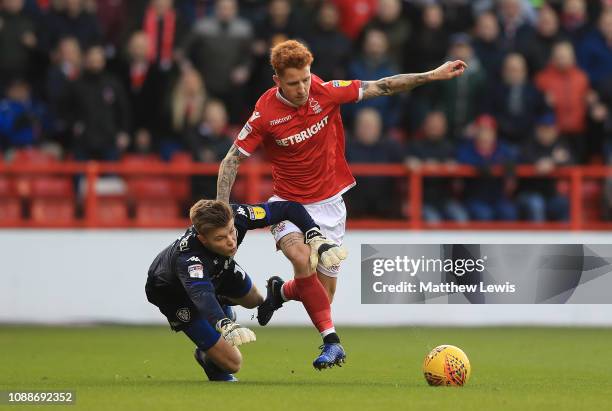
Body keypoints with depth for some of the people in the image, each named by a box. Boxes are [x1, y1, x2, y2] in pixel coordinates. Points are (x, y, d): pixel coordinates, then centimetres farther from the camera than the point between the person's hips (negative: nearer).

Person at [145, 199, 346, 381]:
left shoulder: (236, 216, -33)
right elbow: (201, 295, -67)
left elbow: (289, 208, -23)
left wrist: (316, 239, -37)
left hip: (216, 272, 6)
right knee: (231, 362, -10)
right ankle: (209, 359, 25)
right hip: (174, 293, -6)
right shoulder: (188, 259, -49)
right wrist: (225, 325, -85)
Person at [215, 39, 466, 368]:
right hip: (289, 203, -3)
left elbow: (381, 87, -4)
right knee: (302, 259, -33)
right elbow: (231, 161, -10)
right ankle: (331, 341, -27)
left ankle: (280, 291, 38)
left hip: (328, 203, 3)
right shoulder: (265, 114, -17)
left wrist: (433, 75, -7)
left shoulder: (326, 92, -12)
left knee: (323, 295, 4)